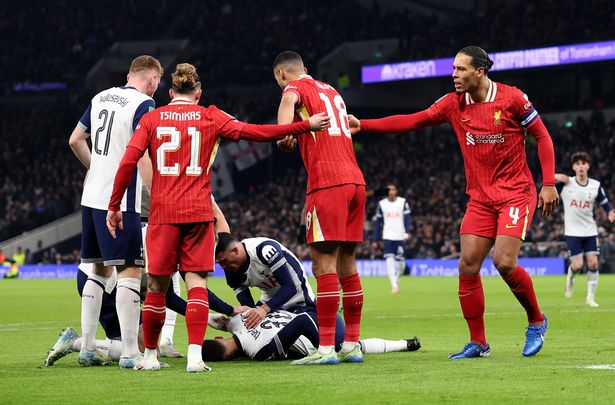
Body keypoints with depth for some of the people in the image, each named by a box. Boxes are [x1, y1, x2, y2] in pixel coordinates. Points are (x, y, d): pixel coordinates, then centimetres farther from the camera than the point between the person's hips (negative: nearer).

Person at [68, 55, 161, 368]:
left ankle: (87, 348, 16)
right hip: (120, 201, -8)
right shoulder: (143, 104, -9)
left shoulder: (101, 98, 13)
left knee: (99, 271, 15)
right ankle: (129, 353, -8)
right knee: (130, 272, -5)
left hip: (91, 198, 8)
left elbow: (75, 140, 20)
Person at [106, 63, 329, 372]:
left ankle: (150, 356, 16)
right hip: (198, 212, -1)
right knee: (196, 283, -1)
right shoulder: (210, 117, 5)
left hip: (162, 213, 1)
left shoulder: (151, 119, 7)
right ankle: (195, 355, -13)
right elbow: (255, 133, 1)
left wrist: (114, 206, 5)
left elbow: (128, 162, -1)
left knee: (157, 285, 8)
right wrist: (306, 126, 5)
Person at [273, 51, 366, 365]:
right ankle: (352, 345, 11)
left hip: (327, 183, -8)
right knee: (346, 265, 11)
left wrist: (285, 133, -26)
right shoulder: (331, 91, 26)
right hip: (355, 179, 8)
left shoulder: (296, 86, 4)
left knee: (323, 265, -9)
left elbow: (289, 100, -19)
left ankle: (326, 348, -14)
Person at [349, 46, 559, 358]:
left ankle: (536, 321, 7)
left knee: (504, 262, -18)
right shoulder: (453, 104, 2)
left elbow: (542, 136, -2)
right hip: (480, 199, 5)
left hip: (516, 194, -5)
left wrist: (549, 184, -7)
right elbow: (411, 121, 2)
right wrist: (362, 125, -5)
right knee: (467, 266, -5)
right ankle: (477, 343, 6)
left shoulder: (511, 98, -9)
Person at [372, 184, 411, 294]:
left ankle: (396, 279, 31)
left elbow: (407, 218, -3)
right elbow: (377, 222, 11)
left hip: (400, 237, 0)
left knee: (400, 262, 1)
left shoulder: (403, 202, 2)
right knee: (390, 260, -17)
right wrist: (375, 239, 8)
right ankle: (394, 285, -19)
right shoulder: (382, 204, 7)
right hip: (387, 237, 0)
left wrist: (407, 232, -19)